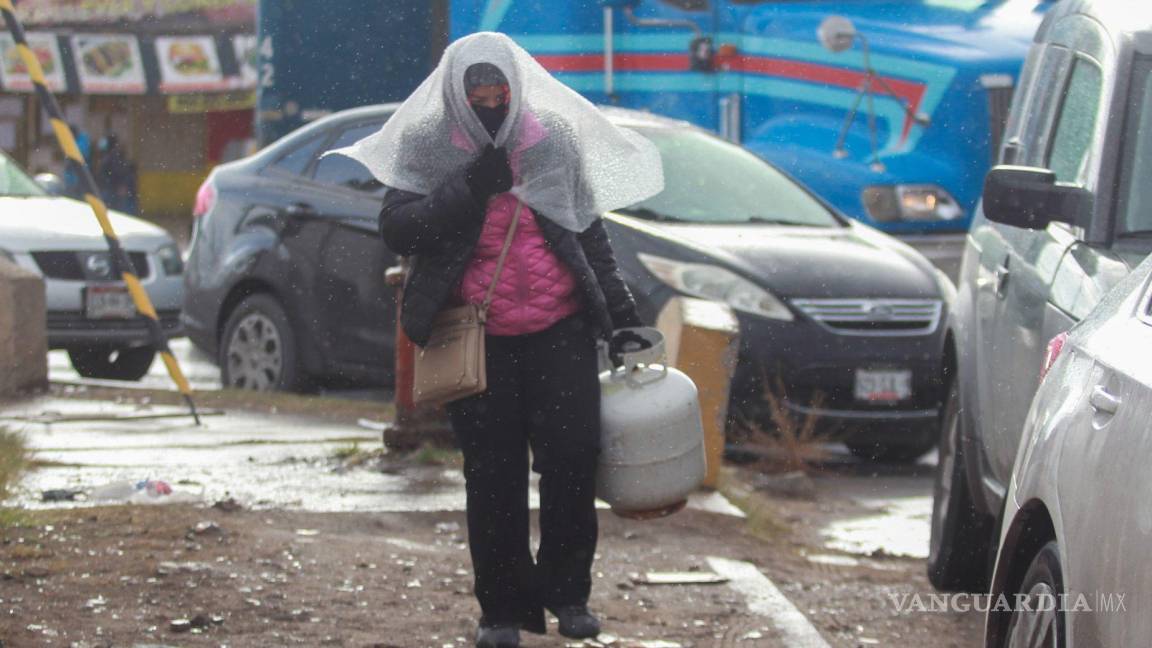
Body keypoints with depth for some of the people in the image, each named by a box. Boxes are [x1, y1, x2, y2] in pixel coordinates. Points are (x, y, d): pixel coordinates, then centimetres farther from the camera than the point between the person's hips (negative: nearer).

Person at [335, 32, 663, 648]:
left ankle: (566, 591, 10)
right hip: (477, 337, -1)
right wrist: (467, 190, -19)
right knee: (492, 475, 0)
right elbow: (396, 229, -9)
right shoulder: (428, 148, 0)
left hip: (560, 326, 1)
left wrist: (618, 309, 14)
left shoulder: (553, 140, 7)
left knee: (572, 454, -7)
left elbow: (588, 230, 17)